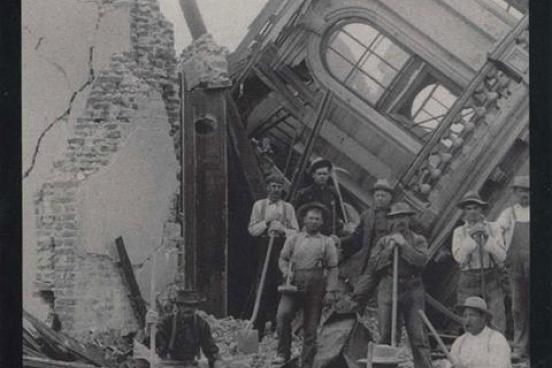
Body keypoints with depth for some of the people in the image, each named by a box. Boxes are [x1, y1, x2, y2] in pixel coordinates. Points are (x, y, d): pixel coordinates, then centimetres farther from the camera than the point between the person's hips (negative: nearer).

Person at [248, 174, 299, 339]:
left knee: (281, 288, -3)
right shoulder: (259, 205, 12)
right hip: (264, 248, -1)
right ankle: (258, 329, -4)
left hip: (282, 248, 1)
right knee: (263, 288, -7)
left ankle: (278, 326, 6)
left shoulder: (288, 207, 12)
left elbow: (296, 232, 7)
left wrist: (282, 228, -9)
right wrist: (267, 222, -6)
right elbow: (252, 229, 6)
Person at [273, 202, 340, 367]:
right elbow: (283, 258, 21)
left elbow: (332, 269, 7)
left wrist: (330, 291, -1)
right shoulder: (293, 239, 13)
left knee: (311, 327, 2)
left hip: (315, 287, 0)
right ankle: (283, 353, -11)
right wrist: (287, 272, 0)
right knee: (283, 315, -23)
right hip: (294, 284, 0)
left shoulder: (327, 242, 10)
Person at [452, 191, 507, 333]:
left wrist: (487, 237, -12)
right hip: (468, 280, 0)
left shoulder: (493, 228, 7)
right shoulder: (459, 232, 7)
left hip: (491, 279, 0)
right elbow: (459, 257, -6)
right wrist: (470, 237, -14)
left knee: (498, 323, -8)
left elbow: (501, 256, -1)